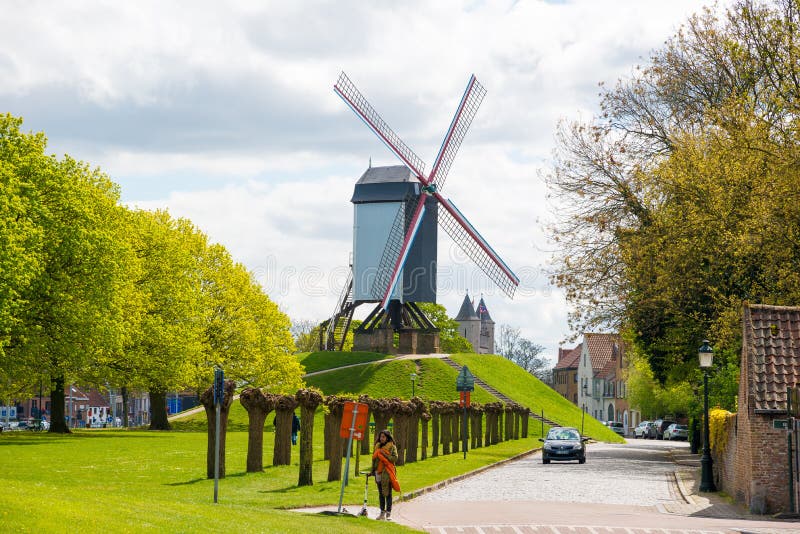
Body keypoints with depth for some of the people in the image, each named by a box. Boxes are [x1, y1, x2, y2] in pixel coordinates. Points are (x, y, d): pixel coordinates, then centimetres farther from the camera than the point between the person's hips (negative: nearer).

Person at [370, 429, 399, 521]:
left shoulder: (392, 447, -1)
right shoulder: (377, 446, 15)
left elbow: (395, 458, -10)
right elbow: (374, 459, 19)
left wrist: (385, 454, -17)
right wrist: (372, 471, 15)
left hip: (387, 473, -5)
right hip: (378, 472, 5)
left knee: (388, 493, -5)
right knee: (381, 493, 9)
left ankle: (388, 513, -5)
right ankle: (382, 512, 14)